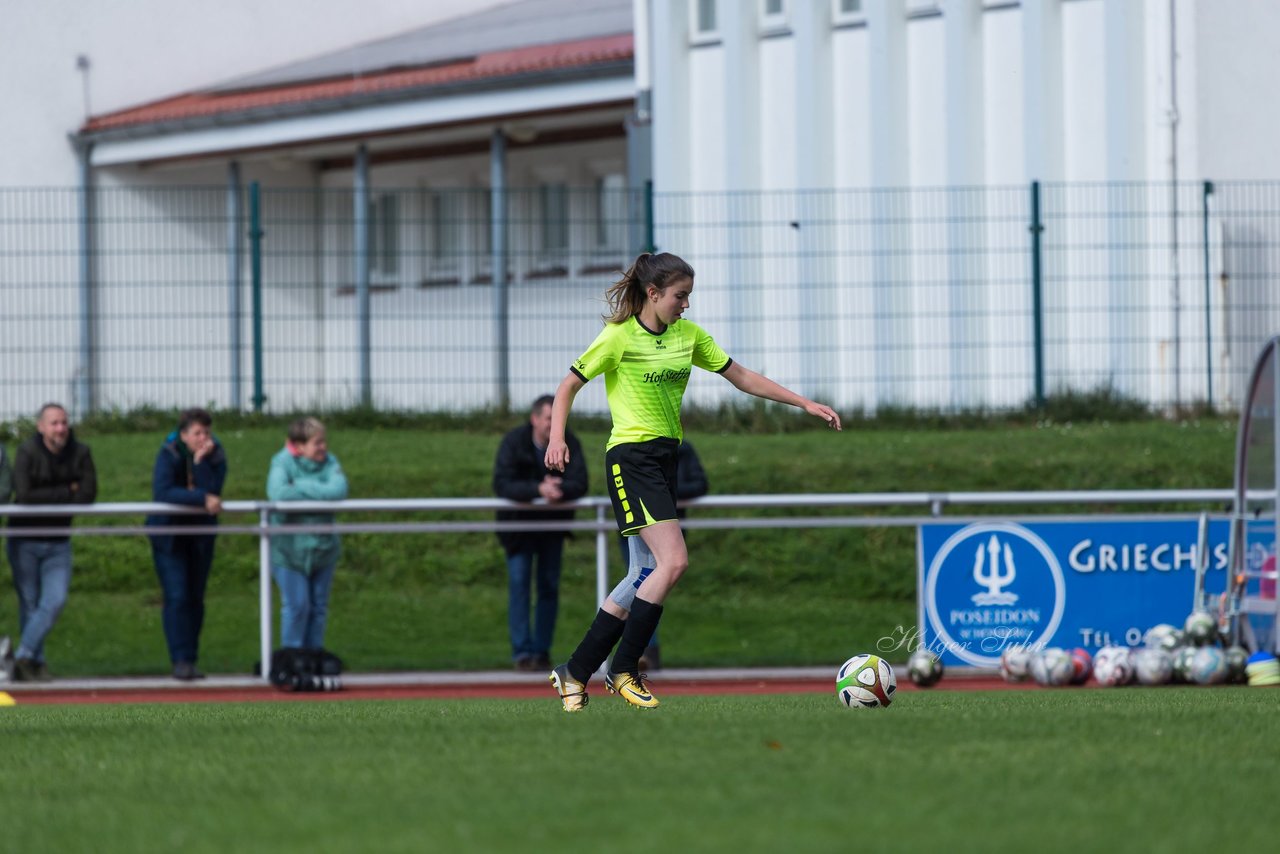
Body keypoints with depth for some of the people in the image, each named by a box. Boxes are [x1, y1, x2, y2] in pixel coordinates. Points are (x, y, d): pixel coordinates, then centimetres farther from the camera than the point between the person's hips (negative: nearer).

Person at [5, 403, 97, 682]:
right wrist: (67, 493, -17)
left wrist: (45, 498, -16)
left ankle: (24, 657, -2)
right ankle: (36, 662, 14)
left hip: (58, 542, 3)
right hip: (24, 541, -3)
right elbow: (24, 494, -24)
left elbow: (89, 493, -15)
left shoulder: (80, 454, -4)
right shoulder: (27, 453, -13)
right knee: (29, 602, 3)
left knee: (55, 601, -9)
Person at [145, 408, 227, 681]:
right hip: (169, 533, -3)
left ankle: (190, 661, 13)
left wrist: (200, 461, -27)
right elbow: (162, 491, -28)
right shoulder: (169, 454, -13)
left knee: (195, 598, 6)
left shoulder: (215, 455, -7)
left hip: (200, 534, 3)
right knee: (177, 597, -12)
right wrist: (202, 499, -30)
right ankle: (181, 661, -14)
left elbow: (213, 491, -21)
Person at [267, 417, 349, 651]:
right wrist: (318, 493, -20)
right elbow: (277, 493, -32)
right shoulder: (283, 462, -14)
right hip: (290, 546, -4)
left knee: (319, 605, 11)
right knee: (296, 605, -1)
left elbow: (339, 490, -21)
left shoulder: (329, 462, -4)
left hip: (323, 545, 4)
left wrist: (301, 487, -22)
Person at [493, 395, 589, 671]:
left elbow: (579, 484, -22)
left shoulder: (569, 443, -12)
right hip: (519, 522, -2)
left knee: (550, 586, 2)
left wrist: (558, 489, -44)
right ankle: (522, 652, -8)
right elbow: (502, 484, -30)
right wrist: (538, 489, -44)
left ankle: (542, 651, 9)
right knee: (519, 582, -9)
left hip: (553, 524, 2)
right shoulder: (514, 442, -19)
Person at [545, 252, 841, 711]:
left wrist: (805, 403, 10)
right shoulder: (618, 337, -7)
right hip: (631, 459, -7)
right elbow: (569, 385, 1)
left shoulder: (689, 335, 10)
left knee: (647, 573, 3)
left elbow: (741, 376, 15)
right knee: (673, 561, -20)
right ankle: (624, 669, -9)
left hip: (666, 459, 7)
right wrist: (557, 438, -14)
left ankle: (575, 672, 9)